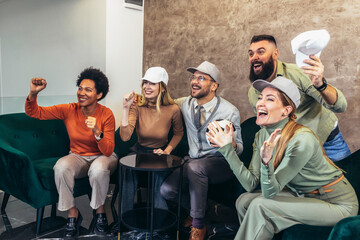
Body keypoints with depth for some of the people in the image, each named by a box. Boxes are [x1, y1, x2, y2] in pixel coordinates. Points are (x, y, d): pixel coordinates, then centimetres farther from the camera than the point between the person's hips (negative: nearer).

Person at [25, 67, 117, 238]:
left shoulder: (106, 115, -18)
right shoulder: (69, 110, -10)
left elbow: (108, 151, -21)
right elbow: (34, 112, -10)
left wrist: (97, 132, -39)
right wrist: (33, 93, -30)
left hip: (102, 157, -2)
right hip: (78, 157, 2)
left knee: (98, 169, -37)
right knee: (61, 166, -30)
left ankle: (100, 211, -8)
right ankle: (72, 213, -9)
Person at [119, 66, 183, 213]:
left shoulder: (173, 109, -14)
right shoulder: (137, 106, -13)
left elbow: (178, 133, 7)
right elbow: (125, 137, -25)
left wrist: (167, 151, -8)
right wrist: (126, 108, -31)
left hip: (159, 152, 0)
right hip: (139, 151, 1)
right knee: (129, 169, -30)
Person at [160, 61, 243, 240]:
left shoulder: (229, 111, -13)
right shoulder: (185, 104, 1)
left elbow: (239, 148, -7)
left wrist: (230, 143, -33)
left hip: (220, 163, -4)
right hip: (192, 161, 5)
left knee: (195, 166, -35)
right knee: (167, 189, -16)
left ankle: (198, 224, -15)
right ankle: (197, 208, 17)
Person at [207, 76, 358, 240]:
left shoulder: (301, 140, -28)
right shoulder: (262, 136, -6)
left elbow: (270, 193, -26)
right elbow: (251, 184, -10)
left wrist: (266, 161, -44)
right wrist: (227, 147, -13)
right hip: (302, 195, 7)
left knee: (260, 205, -22)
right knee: (244, 200, -6)